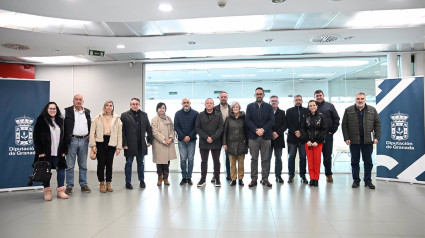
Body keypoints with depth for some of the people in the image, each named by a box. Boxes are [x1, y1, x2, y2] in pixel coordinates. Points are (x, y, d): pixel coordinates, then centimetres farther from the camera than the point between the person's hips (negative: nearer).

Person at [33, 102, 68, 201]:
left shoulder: (60, 121, 13)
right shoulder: (41, 120, 0)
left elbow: (63, 136, 14)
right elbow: (36, 136, -5)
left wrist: (64, 150, 7)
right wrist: (40, 151, -11)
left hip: (58, 152, 4)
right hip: (45, 152, -3)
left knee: (61, 169, 1)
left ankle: (61, 191, 10)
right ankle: (47, 192, 14)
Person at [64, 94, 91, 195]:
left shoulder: (87, 112, 12)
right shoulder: (67, 111, 1)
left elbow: (91, 125, 22)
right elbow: (62, 125, -2)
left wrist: (90, 134, 5)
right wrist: (66, 138, -9)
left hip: (84, 140, 3)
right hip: (72, 140, -3)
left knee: (83, 165, 10)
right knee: (70, 165, 0)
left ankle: (84, 184, 18)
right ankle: (69, 186, 8)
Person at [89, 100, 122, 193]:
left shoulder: (117, 119, 6)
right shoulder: (98, 117, 3)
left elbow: (119, 134, 5)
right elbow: (92, 131, 1)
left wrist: (119, 147, -1)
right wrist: (93, 145, -6)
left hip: (111, 143, 1)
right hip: (100, 142, -1)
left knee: (109, 164, 5)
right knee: (101, 163, 0)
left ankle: (108, 183, 18)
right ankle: (101, 184, 14)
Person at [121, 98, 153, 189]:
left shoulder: (144, 115, 8)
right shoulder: (124, 115, -2)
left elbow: (149, 128, 10)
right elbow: (122, 131, -6)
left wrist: (149, 140, 4)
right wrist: (124, 144, -11)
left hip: (141, 144, 3)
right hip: (130, 144, -3)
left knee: (141, 163, 12)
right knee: (129, 163, 7)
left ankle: (142, 181, 23)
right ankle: (128, 182, 17)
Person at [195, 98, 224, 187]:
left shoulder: (218, 116, 2)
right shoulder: (200, 115, 5)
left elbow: (221, 128, -3)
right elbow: (197, 128, 0)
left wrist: (213, 138, -15)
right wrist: (205, 137, -11)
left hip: (216, 142, -1)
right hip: (203, 143, 1)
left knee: (216, 161, 8)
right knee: (204, 161, 9)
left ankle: (217, 179, 18)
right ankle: (203, 178, 19)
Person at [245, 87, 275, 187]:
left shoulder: (269, 107, 10)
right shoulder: (250, 106, 9)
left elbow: (272, 121, 0)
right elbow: (247, 120, -2)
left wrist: (263, 129, -14)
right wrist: (256, 130, -14)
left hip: (266, 136, 0)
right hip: (253, 136, 0)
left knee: (265, 159, 4)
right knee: (254, 159, 3)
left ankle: (265, 179, 11)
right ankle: (254, 179, 9)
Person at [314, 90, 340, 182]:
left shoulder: (330, 106, 8)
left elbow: (336, 119, 8)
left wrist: (332, 131, 0)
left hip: (328, 135, 0)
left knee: (328, 156, 4)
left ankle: (328, 174, 16)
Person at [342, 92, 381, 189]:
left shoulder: (372, 110, 8)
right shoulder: (348, 110, 4)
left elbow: (377, 124, 7)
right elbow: (344, 125, 2)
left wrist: (377, 137, -3)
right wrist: (346, 138, -6)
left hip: (367, 141, 1)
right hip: (354, 141, -1)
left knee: (368, 162, 6)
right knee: (355, 162, 6)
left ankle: (368, 180, 17)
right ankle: (356, 180, 16)